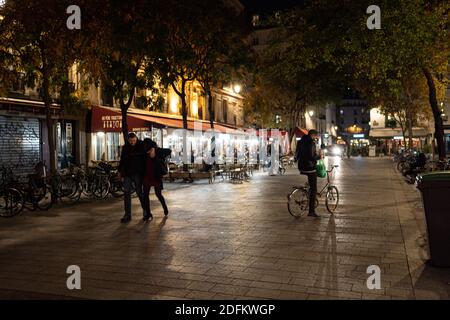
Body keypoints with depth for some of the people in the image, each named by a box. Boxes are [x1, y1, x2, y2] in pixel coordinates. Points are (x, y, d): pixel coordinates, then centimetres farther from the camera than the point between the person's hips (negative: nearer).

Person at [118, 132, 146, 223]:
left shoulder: (141, 145, -3)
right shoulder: (125, 147, 8)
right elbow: (122, 160, 15)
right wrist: (120, 172, 11)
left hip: (137, 173, -3)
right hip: (127, 173, 3)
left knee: (139, 192, 0)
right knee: (126, 193, -1)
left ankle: (145, 209, 23)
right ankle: (127, 215, 3)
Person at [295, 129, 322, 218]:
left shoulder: (301, 142, 12)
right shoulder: (311, 143, -16)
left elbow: (297, 156, 19)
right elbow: (311, 157, -24)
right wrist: (319, 156, -8)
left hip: (302, 167, 9)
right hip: (309, 168, -9)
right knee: (313, 189, -3)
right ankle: (311, 211, -3)